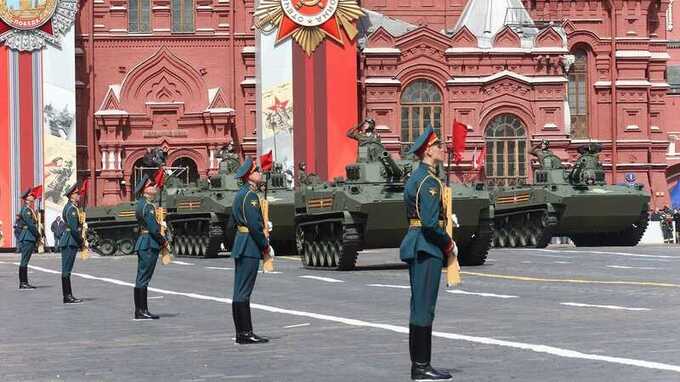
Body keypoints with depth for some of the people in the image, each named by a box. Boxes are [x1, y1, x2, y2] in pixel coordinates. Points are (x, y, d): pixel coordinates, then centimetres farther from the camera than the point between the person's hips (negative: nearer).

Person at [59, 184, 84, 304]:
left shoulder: (70, 207, 17)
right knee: (67, 270, -8)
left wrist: (80, 241, 14)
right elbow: (73, 228, -21)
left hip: (68, 242, 10)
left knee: (66, 269, 10)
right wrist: (81, 241, -12)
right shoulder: (71, 209, -14)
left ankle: (68, 296, 14)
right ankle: (67, 297, -7)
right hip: (70, 242, -10)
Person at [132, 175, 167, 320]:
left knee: (142, 279, 11)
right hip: (148, 244, -11)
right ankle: (141, 311, -6)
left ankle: (142, 310, 15)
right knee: (143, 279, -8)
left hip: (145, 244, 11)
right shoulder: (146, 205, -14)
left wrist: (161, 240, 10)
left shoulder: (144, 204, 18)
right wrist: (163, 241, -9)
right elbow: (153, 227, -19)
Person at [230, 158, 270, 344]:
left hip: (241, 246, 10)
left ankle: (242, 332, 14)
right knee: (243, 292, -9)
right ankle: (245, 333, -8)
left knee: (240, 290, 10)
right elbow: (254, 224, -20)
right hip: (250, 247, -10)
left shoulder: (240, 194, 17)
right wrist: (265, 245, -9)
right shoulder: (250, 195, -14)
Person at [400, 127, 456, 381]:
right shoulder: (429, 181, -15)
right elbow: (430, 222, -22)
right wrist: (449, 245, -10)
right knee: (424, 306, -8)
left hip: (418, 247, 11)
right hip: (427, 248, -11)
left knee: (420, 306, 12)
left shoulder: (417, 177, 17)